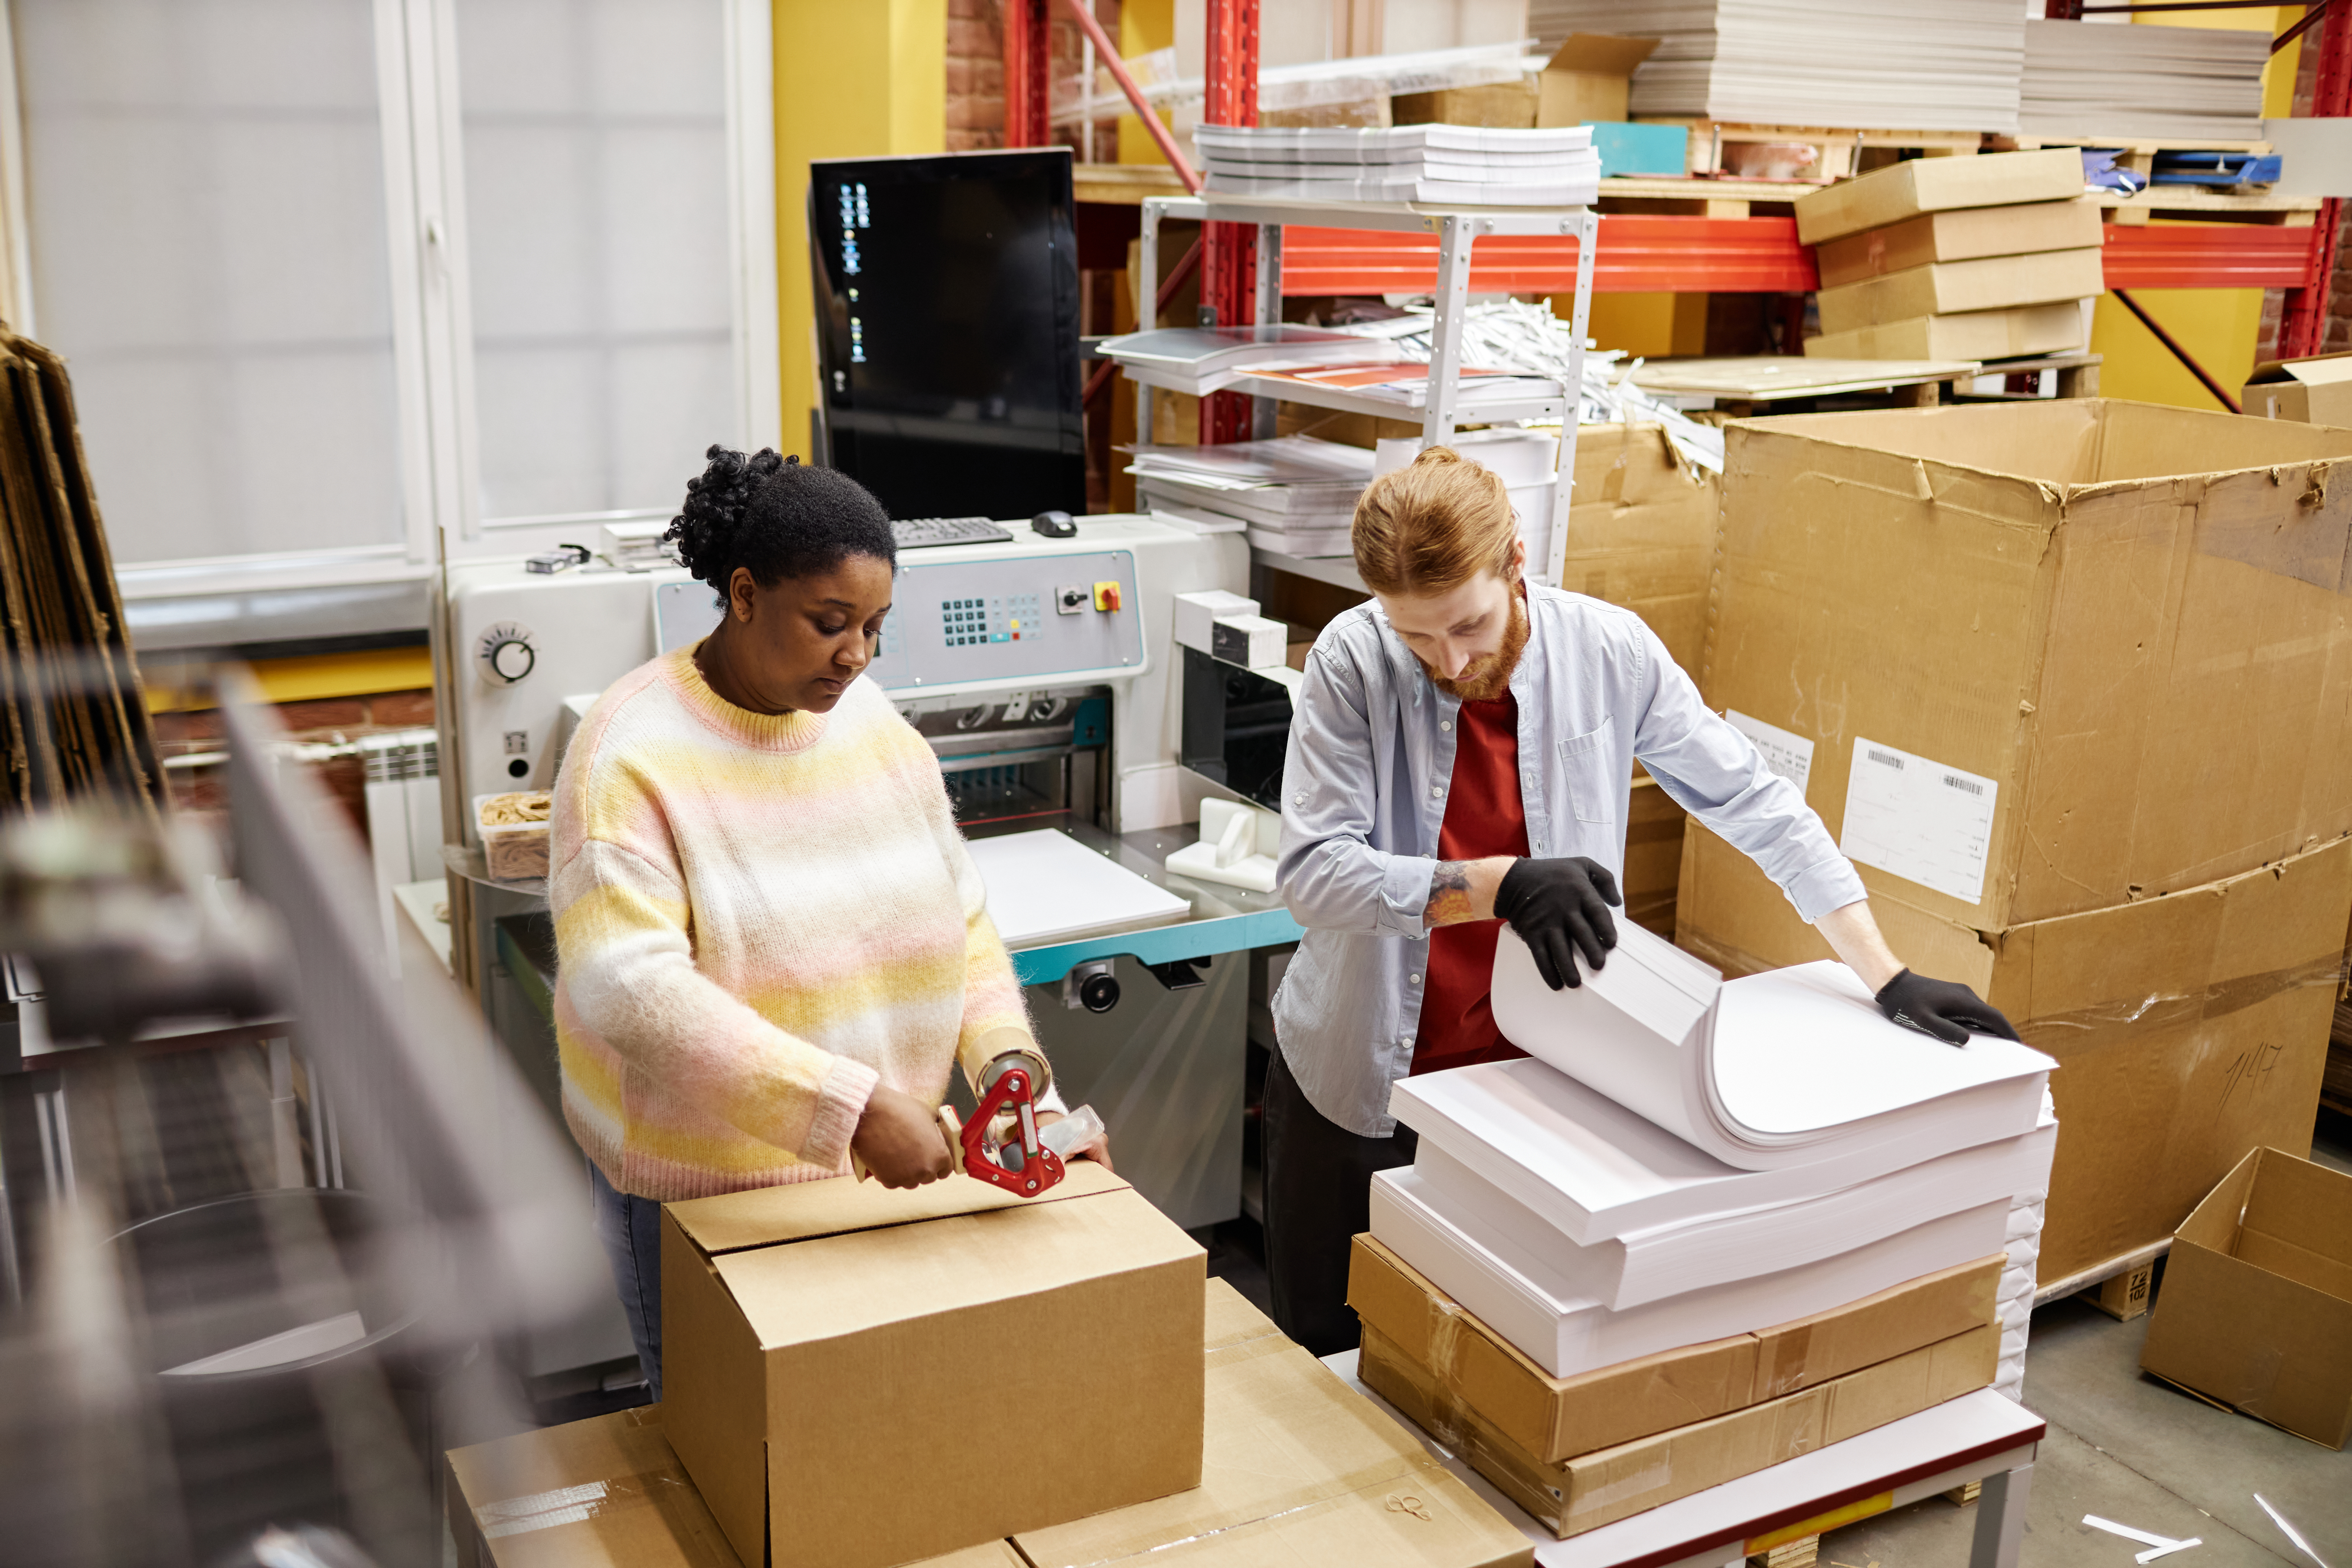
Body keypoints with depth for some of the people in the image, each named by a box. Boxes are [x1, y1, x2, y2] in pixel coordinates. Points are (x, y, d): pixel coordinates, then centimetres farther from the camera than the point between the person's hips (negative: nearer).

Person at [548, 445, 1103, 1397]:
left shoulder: (871, 721, 2)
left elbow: (959, 913, 7)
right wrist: (854, 1104, -33)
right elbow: (634, 993, -28)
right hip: (703, 1188, -5)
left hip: (879, 1165, 5)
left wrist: (1008, 1054, -10)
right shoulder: (633, 754, -17)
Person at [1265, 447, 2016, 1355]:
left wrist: (1887, 979, -4)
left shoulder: (1609, 651, -11)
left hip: (1533, 1074, 1)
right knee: (1331, 1359, 14)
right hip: (1360, 1084, 0)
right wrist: (1499, 885, -34)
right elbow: (1313, 873, -21)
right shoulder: (1353, 663, -15)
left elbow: (1756, 805, -2)